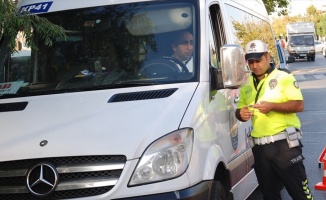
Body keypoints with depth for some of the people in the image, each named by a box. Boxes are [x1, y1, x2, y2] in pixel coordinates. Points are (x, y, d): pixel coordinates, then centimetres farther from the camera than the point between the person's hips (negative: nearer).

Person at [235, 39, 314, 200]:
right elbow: (240, 109, 21)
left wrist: (272, 106, -23)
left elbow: (299, 105, -10)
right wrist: (241, 114, -4)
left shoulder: (283, 76, -2)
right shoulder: (247, 85, 14)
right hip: (259, 147, 6)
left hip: (284, 143, -5)